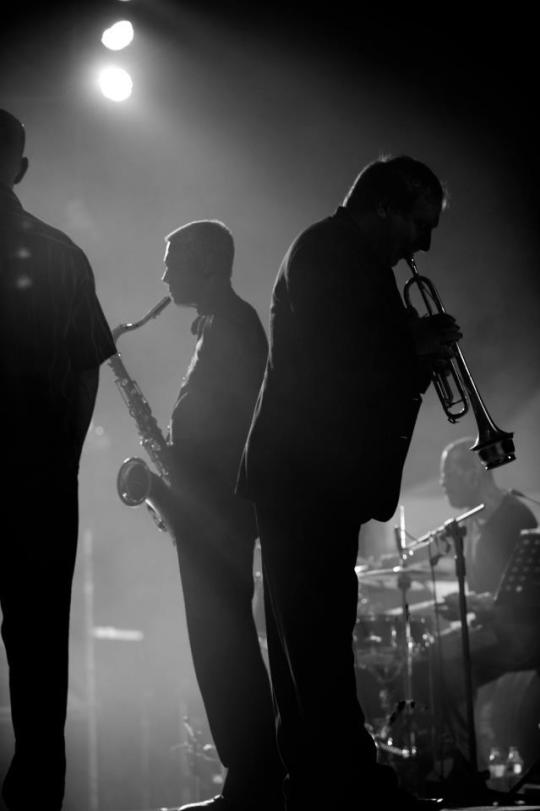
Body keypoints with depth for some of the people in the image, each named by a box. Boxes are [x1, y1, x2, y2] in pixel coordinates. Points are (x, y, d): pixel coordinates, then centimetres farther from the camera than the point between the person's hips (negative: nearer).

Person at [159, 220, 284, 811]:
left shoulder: (231, 324, -9)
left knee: (221, 642, -11)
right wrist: (169, 464, 12)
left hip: (216, 504, -10)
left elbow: (224, 419, -19)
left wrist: (169, 470, -16)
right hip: (214, 504, 10)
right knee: (223, 641, 10)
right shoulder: (221, 325, 21)